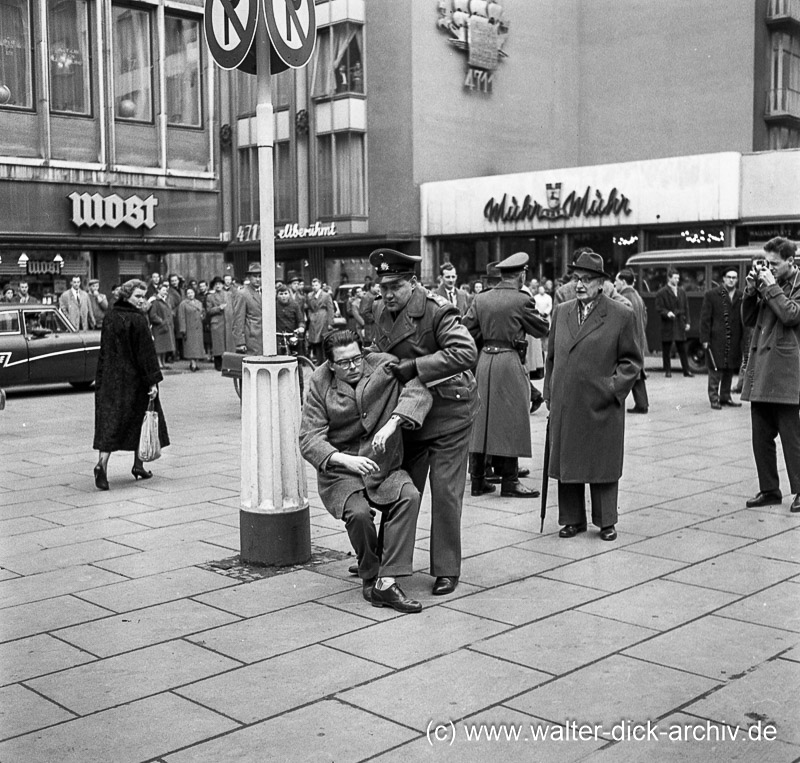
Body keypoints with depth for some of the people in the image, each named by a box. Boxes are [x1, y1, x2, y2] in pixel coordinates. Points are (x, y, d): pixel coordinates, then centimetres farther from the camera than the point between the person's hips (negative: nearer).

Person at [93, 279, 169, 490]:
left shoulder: (110, 317, 5)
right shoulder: (138, 320, -14)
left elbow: (105, 350, 11)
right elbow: (146, 352, -16)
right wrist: (153, 381, -15)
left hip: (110, 378, 5)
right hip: (133, 378, -5)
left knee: (110, 421, 1)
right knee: (139, 419, 12)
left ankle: (102, 463, -18)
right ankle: (138, 465, 20)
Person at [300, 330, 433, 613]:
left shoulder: (384, 366, -3)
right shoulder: (320, 384, -4)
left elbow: (418, 391, -18)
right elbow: (309, 440, -11)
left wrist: (392, 423, -34)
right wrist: (345, 460, -29)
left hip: (385, 467, 1)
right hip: (339, 471, -1)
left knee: (410, 496, -28)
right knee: (358, 513, -30)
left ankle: (386, 581, -28)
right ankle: (370, 579, -4)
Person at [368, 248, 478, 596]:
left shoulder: (437, 310, -20)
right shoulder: (382, 311, 2)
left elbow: (467, 352, -32)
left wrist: (415, 366, -32)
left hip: (447, 409, -7)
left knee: (445, 491, -3)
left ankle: (447, 570, 9)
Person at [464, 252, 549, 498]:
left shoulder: (481, 299, 6)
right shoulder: (521, 300, -9)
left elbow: (466, 330, 5)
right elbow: (542, 329, 0)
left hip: (484, 360, 6)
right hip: (509, 361, -5)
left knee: (480, 420, 10)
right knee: (510, 422, 1)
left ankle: (477, 479, 15)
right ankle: (509, 481, 4)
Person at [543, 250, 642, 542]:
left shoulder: (621, 315, -3)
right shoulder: (561, 312, 10)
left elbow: (631, 360, 1)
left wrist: (614, 387, -12)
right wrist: (550, 392, 11)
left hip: (602, 407, -4)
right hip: (564, 406, 4)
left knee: (603, 464, 5)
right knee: (565, 462, 8)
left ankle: (606, 521, 19)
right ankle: (572, 519, 21)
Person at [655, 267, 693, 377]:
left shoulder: (682, 292, 13)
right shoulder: (662, 293, -2)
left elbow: (686, 308, 14)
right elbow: (659, 308, -6)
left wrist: (687, 322, 7)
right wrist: (667, 313, -24)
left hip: (680, 325, 4)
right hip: (667, 325, -4)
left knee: (682, 349, 6)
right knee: (666, 350, 2)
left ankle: (686, 370, 9)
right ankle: (668, 371, 10)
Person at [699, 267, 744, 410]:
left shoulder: (741, 297, 9)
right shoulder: (711, 295, 0)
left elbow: (744, 319, 9)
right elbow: (705, 319, -2)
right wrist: (705, 339, -9)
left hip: (734, 341, 4)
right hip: (716, 340, -4)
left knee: (730, 371, 11)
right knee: (715, 370, -2)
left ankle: (725, 397, 22)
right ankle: (714, 398, 4)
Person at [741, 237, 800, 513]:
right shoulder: (768, 283, 15)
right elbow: (748, 319, 15)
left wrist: (771, 286, -11)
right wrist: (752, 288, 3)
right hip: (761, 369, 7)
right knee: (761, 436, 9)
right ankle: (769, 489, 18)